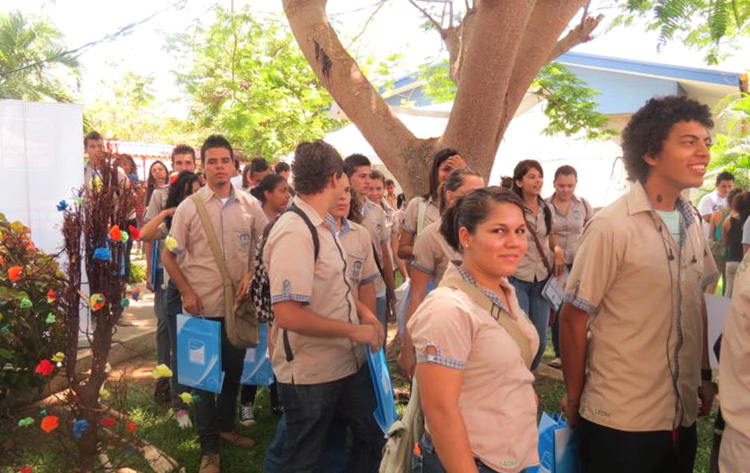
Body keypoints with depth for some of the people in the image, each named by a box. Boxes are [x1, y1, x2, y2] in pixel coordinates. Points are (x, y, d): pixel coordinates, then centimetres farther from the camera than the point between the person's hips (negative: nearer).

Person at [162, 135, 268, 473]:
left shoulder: (250, 205, 0)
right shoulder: (189, 207, -6)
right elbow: (168, 256, -1)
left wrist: (251, 273, -7)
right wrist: (186, 292, -10)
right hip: (203, 307, -3)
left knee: (234, 369, 18)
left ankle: (226, 426, 42)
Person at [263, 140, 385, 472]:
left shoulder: (324, 225, 6)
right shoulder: (294, 232, -24)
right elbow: (288, 314, -30)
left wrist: (364, 313, 3)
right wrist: (355, 331, -21)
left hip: (349, 361, 9)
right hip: (310, 373, -8)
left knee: (372, 436, 22)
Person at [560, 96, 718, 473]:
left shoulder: (692, 222, 4)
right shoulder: (611, 226, -17)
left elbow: (697, 303, 14)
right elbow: (573, 320, -14)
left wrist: (705, 375, 13)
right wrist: (574, 400, -7)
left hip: (683, 414, 6)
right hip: (620, 421, -6)